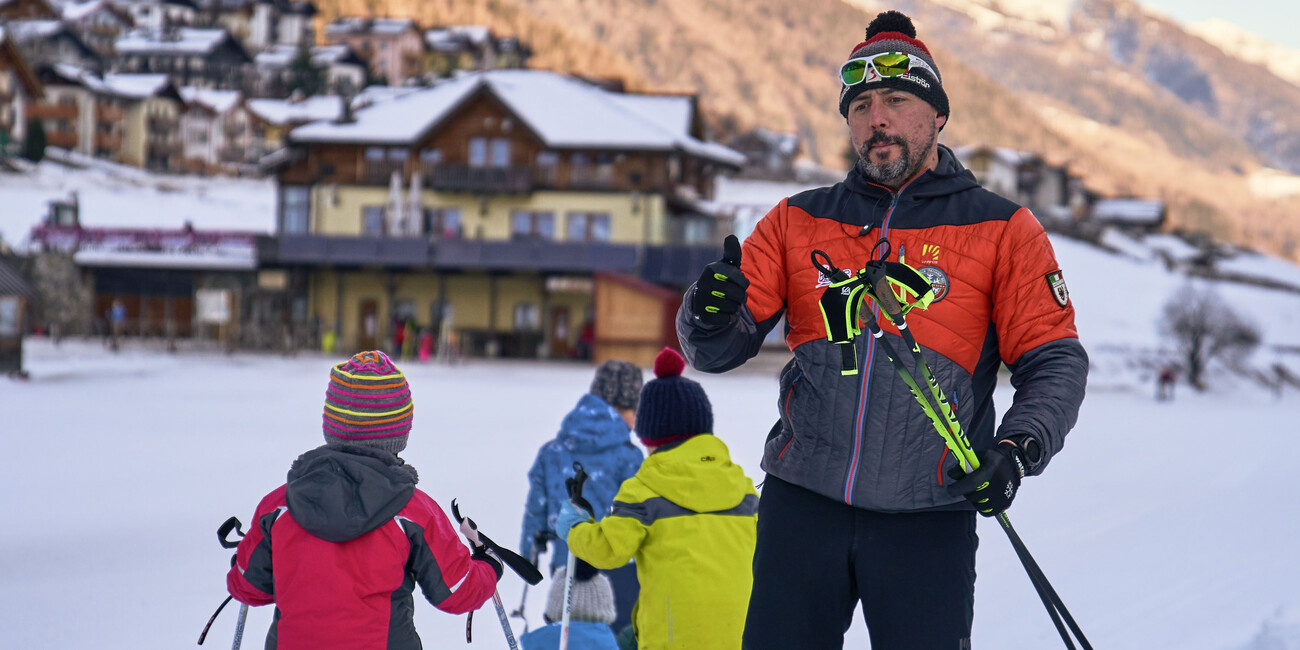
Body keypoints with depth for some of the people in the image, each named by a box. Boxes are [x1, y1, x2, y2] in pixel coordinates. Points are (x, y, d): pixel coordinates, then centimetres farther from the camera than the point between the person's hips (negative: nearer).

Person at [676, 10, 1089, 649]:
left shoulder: (1001, 230, 5)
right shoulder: (799, 221, 11)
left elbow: (1053, 362, 3)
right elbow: (718, 349, 9)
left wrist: (1018, 449, -16)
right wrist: (712, 314, -16)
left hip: (928, 520, -2)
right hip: (803, 504, 2)